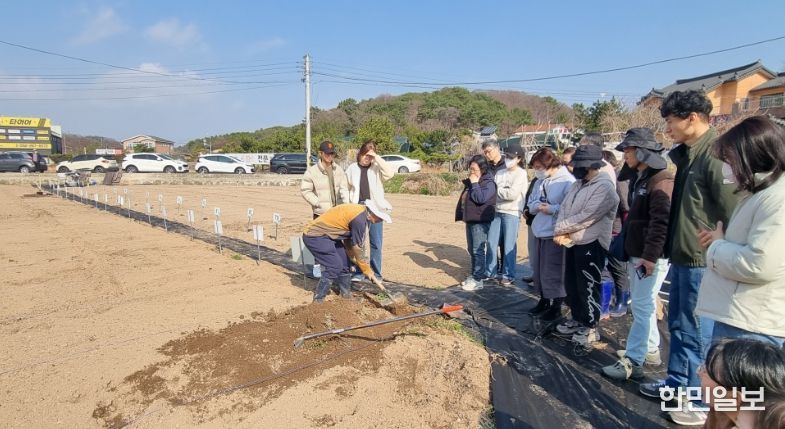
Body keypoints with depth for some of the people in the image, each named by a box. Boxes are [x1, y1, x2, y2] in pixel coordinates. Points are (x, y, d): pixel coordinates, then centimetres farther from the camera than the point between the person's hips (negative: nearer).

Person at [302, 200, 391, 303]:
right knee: (335, 267, -11)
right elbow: (356, 247, -16)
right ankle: (318, 300, 2)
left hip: (326, 236, 10)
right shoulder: (359, 219, -24)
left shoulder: (360, 211, 5)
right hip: (314, 236, -10)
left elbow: (349, 238, 15)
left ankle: (346, 295, 24)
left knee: (344, 263, 10)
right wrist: (368, 271, -6)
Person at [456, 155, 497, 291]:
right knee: (471, 249, 15)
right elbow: (463, 198, 21)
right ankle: (473, 275, 26)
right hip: (470, 220, 9)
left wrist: (475, 184, -17)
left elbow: (480, 199, -24)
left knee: (478, 250, -8)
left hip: (481, 221, -9)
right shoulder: (470, 181, 14)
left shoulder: (488, 183, -12)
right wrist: (461, 214, 14)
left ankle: (478, 280, -3)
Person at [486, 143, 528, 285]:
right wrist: (496, 191, -13)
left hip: (512, 213, -6)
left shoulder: (521, 174, -6)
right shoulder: (500, 173, 13)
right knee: (491, 243, 8)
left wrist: (497, 190, -6)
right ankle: (489, 272, 21)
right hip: (497, 211, 6)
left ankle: (508, 275, 12)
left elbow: (513, 194, -17)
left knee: (509, 245, 1)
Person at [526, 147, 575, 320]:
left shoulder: (567, 181, -14)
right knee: (539, 269, 16)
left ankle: (556, 306, 16)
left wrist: (553, 209, -23)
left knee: (554, 272, 0)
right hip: (539, 232, 8)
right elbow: (530, 202, 16)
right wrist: (537, 206, -6)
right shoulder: (541, 181, 11)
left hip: (555, 234, -8)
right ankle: (544, 300, 33)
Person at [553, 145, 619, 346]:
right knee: (571, 284, 17)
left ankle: (590, 328, 15)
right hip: (572, 243, 9)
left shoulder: (605, 187, -17)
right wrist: (560, 232, -10)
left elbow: (586, 217, -24)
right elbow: (564, 208, 7)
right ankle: (577, 319, 34)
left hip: (591, 245, -9)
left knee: (587, 287, 1)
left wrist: (560, 229, -15)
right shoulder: (577, 184, 13)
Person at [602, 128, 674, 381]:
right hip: (636, 253, 10)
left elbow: (661, 222, -22)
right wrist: (627, 246, 21)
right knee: (642, 305, 16)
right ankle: (651, 350, 29)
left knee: (642, 307, -6)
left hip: (651, 256, -10)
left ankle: (632, 361, 0)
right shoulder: (638, 179, 16)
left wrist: (650, 255, -24)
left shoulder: (661, 179, -15)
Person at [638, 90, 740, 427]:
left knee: (698, 333, 4)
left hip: (703, 261, -9)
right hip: (682, 256, 9)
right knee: (679, 326, 19)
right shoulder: (686, 154, 11)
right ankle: (677, 383, 34)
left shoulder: (715, 156, -17)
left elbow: (732, 212, -19)